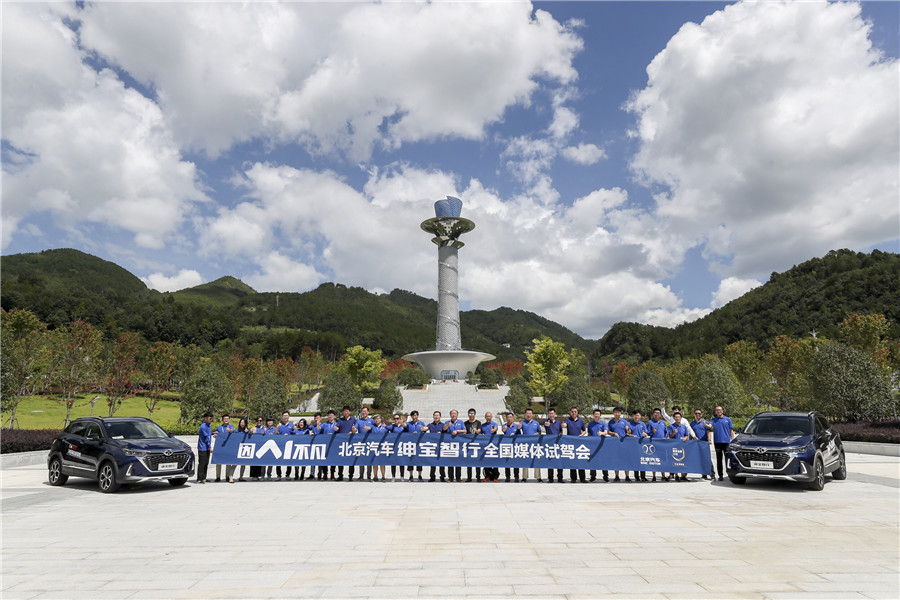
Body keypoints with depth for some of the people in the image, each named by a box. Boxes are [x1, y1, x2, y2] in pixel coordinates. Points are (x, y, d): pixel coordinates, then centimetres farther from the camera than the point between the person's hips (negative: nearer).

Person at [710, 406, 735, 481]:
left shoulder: (728, 419, 10)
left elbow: (731, 431, 9)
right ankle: (720, 475, 7)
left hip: (726, 441, -1)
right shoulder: (713, 420, 10)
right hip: (717, 442, 1)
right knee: (719, 459, 3)